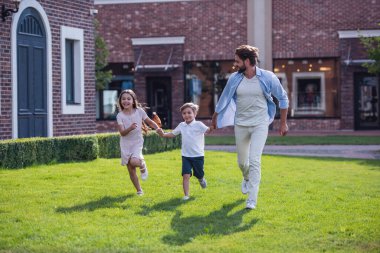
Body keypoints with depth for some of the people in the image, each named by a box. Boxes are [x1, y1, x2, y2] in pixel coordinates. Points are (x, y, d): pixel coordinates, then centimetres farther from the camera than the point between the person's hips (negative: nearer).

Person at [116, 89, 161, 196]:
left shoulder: (139, 111, -6)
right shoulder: (120, 116, -8)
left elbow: (149, 121, 7)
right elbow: (122, 132, -16)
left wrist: (158, 128, -10)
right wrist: (130, 128, -35)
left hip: (137, 142, -1)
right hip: (126, 144, 1)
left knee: (134, 161, -30)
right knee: (131, 171, 5)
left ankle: (142, 164, 6)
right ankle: (139, 190, 23)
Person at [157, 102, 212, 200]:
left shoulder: (198, 124, -9)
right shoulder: (181, 125, 5)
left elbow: (208, 130, -24)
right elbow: (173, 134, 13)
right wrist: (163, 134, -4)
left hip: (198, 155, -2)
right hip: (186, 155, 2)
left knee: (199, 175, 14)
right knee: (186, 175, -11)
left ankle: (201, 179, 51)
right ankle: (186, 195, -8)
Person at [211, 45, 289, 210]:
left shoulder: (268, 78, -12)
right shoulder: (234, 78, -5)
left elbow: (283, 98, 1)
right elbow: (224, 99, 11)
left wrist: (283, 123, 2)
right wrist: (214, 118, 20)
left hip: (260, 125, -3)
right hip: (240, 125, 3)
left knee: (254, 160, -15)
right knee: (242, 161, 15)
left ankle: (252, 200, -10)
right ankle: (247, 179, 50)